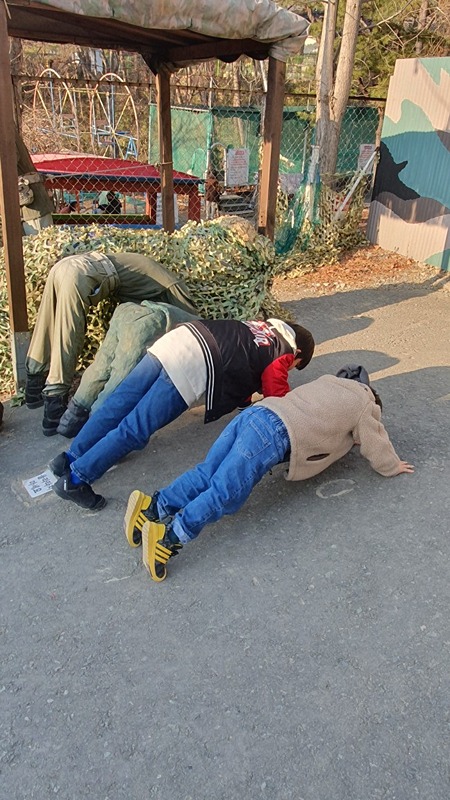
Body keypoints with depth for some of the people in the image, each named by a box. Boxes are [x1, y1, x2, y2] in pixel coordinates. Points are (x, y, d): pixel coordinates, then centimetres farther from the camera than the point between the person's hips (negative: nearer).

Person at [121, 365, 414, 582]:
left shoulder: (329, 383, 34)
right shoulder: (363, 403, 16)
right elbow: (376, 444, 21)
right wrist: (393, 466, 39)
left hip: (254, 413, 8)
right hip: (274, 434, -8)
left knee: (206, 474, 2)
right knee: (225, 493, -16)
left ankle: (153, 506, -12)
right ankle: (169, 537, -28)